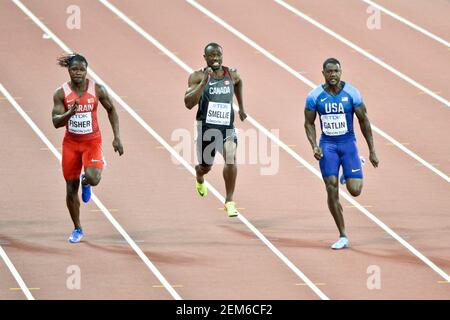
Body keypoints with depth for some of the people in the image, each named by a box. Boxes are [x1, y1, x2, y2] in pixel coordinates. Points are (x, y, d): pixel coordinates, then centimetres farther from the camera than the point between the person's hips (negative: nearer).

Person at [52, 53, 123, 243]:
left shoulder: (97, 90, -8)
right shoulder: (61, 93, -8)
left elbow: (111, 110, 5)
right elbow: (56, 122, -13)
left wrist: (117, 137, 0)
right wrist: (70, 112, -33)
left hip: (92, 142, -1)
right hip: (71, 143, 1)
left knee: (93, 179, -27)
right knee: (71, 190, 6)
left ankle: (86, 182, 14)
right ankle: (77, 229, 25)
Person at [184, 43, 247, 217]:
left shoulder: (231, 75, 2)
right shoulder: (197, 77, -9)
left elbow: (238, 83, 28)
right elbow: (188, 103, -20)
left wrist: (241, 108, 30)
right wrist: (204, 82, -28)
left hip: (227, 126, 1)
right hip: (206, 126, -1)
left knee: (231, 159, -23)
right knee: (206, 166, 14)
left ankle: (229, 201, -14)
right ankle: (199, 179, 55)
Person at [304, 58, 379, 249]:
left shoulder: (351, 93, -8)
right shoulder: (314, 96, -6)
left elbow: (364, 121, -1)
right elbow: (309, 123, 5)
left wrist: (372, 151, 0)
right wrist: (314, 146, -11)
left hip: (348, 142, -1)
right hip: (327, 145, 1)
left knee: (355, 190, -9)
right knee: (332, 189, -8)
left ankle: (357, 165, 29)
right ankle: (343, 237, 2)